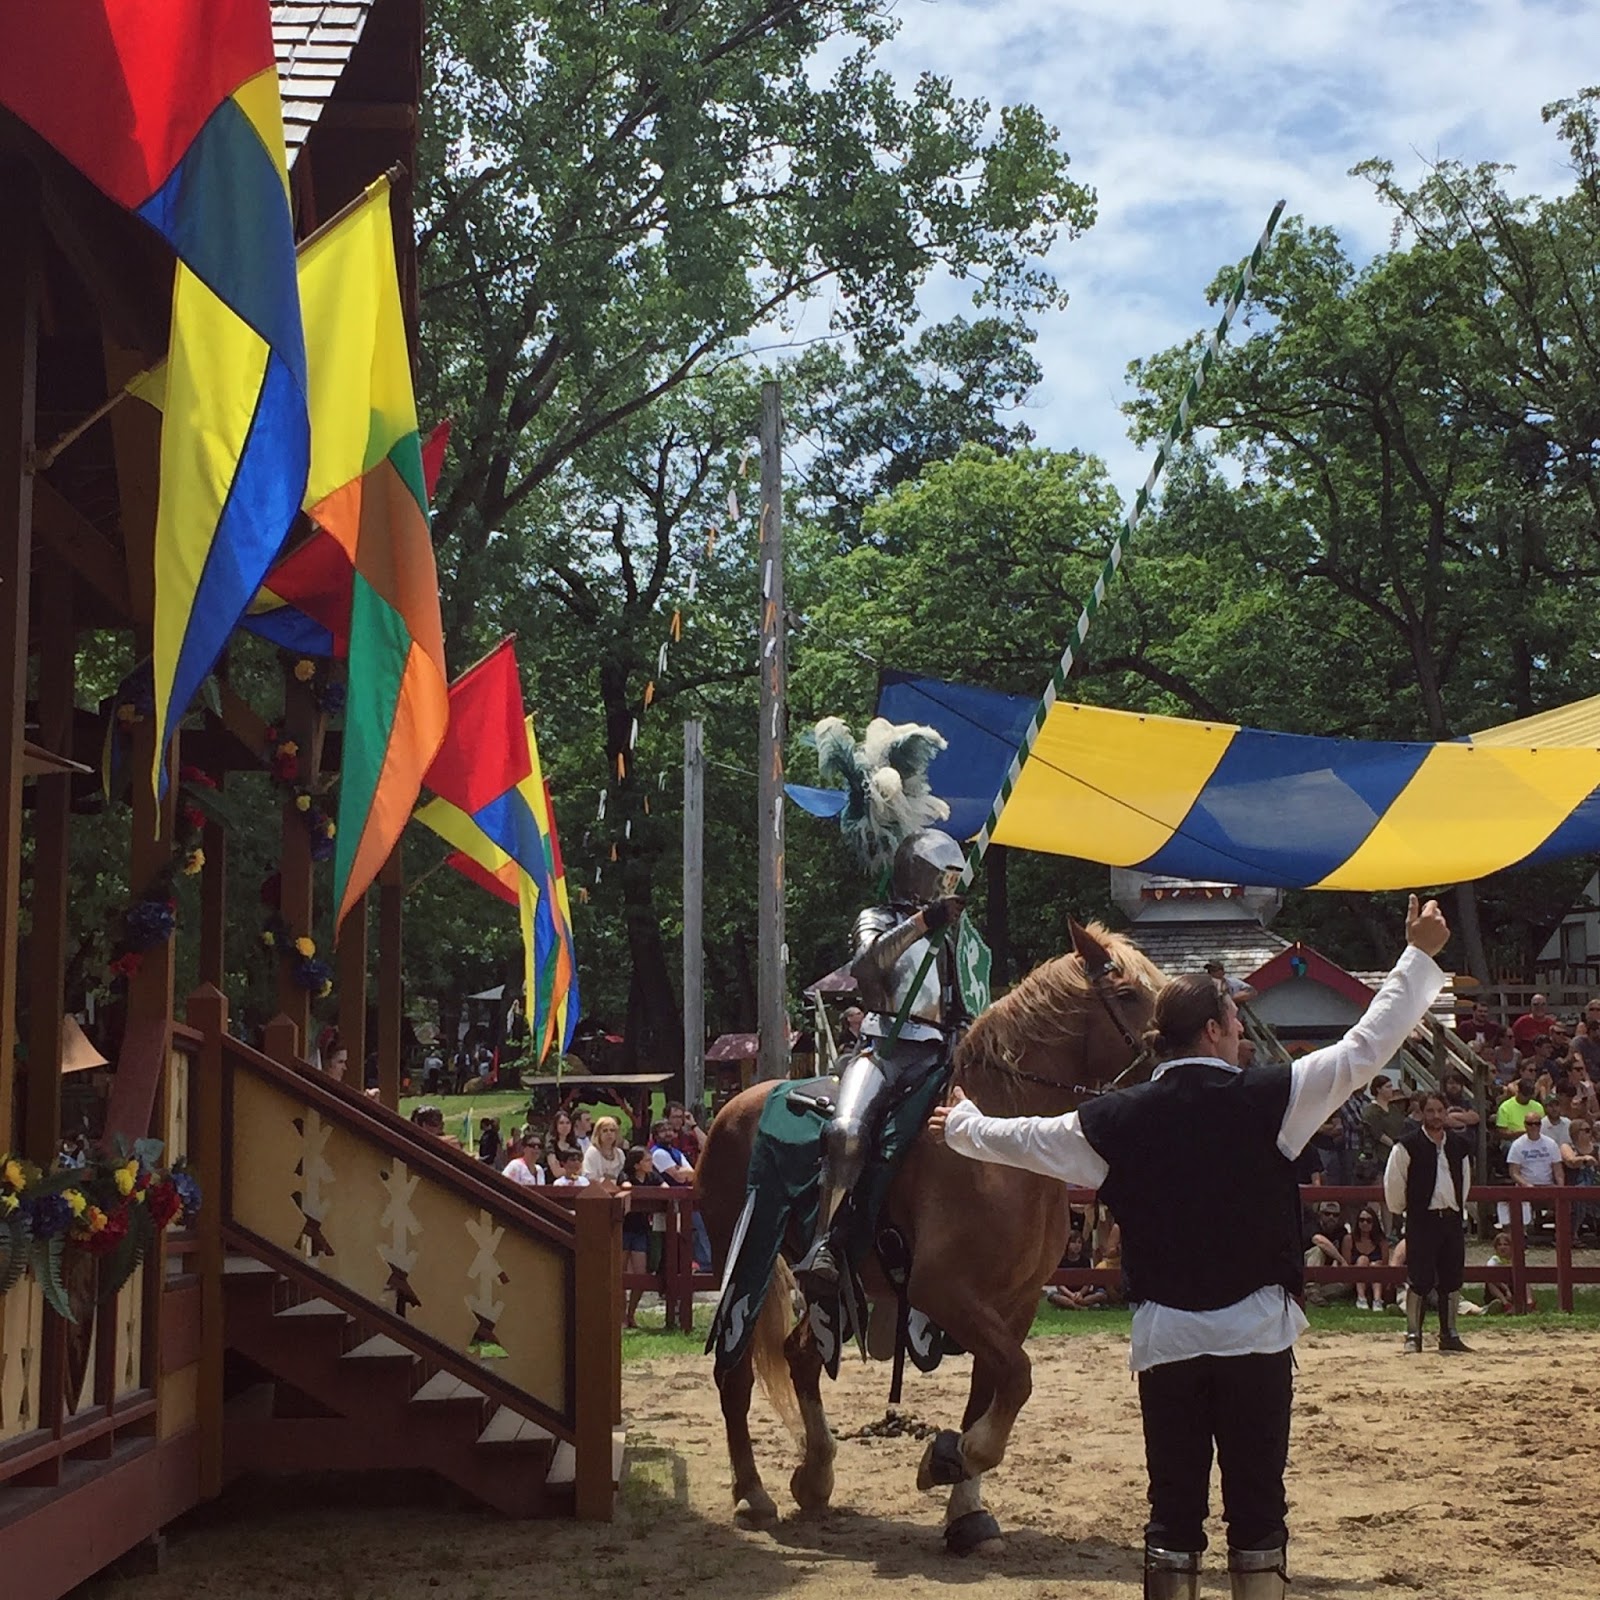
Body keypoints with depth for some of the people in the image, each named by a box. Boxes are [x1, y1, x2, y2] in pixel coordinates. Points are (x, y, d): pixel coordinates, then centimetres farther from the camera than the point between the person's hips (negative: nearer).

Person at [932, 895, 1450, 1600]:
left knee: (1174, 1502, 9)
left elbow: (1022, 1138, 15)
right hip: (1255, 1328, -2)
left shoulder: (1119, 1119, 1)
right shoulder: (1267, 1099, -6)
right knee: (1257, 1502, 5)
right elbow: (1367, 1047, -3)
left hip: (1166, 1334, 2)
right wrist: (1419, 956, 8)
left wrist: (961, 1125, 36)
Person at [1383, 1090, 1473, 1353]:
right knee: (1419, 1279, -6)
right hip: (1422, 1220, -5)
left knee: (1452, 1280, 7)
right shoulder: (1408, 1145, -7)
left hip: (1452, 1219, 5)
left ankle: (1449, 1335, 17)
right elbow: (1393, 1181, -5)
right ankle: (1413, 1335, 1)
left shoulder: (1459, 1145, 9)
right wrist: (1400, 1209, 1)